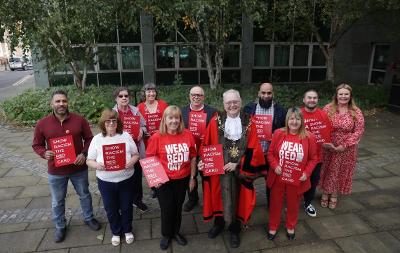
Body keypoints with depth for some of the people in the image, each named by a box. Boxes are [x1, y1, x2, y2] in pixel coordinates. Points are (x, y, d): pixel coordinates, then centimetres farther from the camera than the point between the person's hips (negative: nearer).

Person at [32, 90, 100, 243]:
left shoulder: (79, 120, -10)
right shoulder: (42, 124, -9)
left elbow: (89, 139, -1)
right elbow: (36, 145, 2)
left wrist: (84, 153, -16)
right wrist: (44, 153, -19)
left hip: (79, 168, 0)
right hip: (56, 171, 0)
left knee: (84, 195, 20)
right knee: (57, 201, 17)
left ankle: (89, 218, 44)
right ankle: (60, 226, 41)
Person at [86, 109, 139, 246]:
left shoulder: (126, 136, -2)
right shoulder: (97, 139, -2)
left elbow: (135, 154, 3)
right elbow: (89, 160, 0)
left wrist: (131, 162, -19)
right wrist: (96, 165, -22)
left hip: (126, 179, 0)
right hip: (106, 181, 0)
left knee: (126, 207, 14)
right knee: (111, 209, 15)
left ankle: (127, 230, 39)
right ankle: (116, 232, 39)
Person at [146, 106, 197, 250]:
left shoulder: (188, 135, -8)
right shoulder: (156, 137, -14)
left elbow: (193, 157, 1)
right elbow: (149, 160, -6)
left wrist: (192, 177, 4)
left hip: (182, 179, 2)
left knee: (178, 207, 19)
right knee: (167, 208, 11)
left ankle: (176, 232, 44)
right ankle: (166, 234, 38)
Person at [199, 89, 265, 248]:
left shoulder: (248, 122, -5)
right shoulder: (215, 121, -5)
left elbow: (253, 149, -7)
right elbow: (207, 145, -1)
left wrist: (238, 165, -14)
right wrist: (204, 161, -14)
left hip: (241, 170, 0)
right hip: (218, 169, 1)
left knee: (237, 199, 12)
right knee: (219, 196, 16)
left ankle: (234, 230, 35)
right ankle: (218, 223, 43)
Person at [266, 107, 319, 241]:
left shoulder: (309, 137, -9)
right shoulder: (278, 133, -9)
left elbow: (314, 158, -1)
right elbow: (270, 153, -1)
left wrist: (307, 172, -11)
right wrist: (275, 166, -15)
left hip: (297, 180, 0)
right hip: (278, 178, 0)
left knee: (293, 204, 20)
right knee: (275, 203, 16)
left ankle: (290, 227, 45)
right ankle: (273, 227, 38)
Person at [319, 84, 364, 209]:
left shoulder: (356, 112, -6)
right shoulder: (328, 108, -5)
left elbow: (359, 131, -8)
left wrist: (344, 145, -15)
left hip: (346, 150, 0)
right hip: (328, 148, 0)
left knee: (341, 172, 14)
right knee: (328, 171, 13)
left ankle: (334, 195, 35)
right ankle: (325, 193, 34)